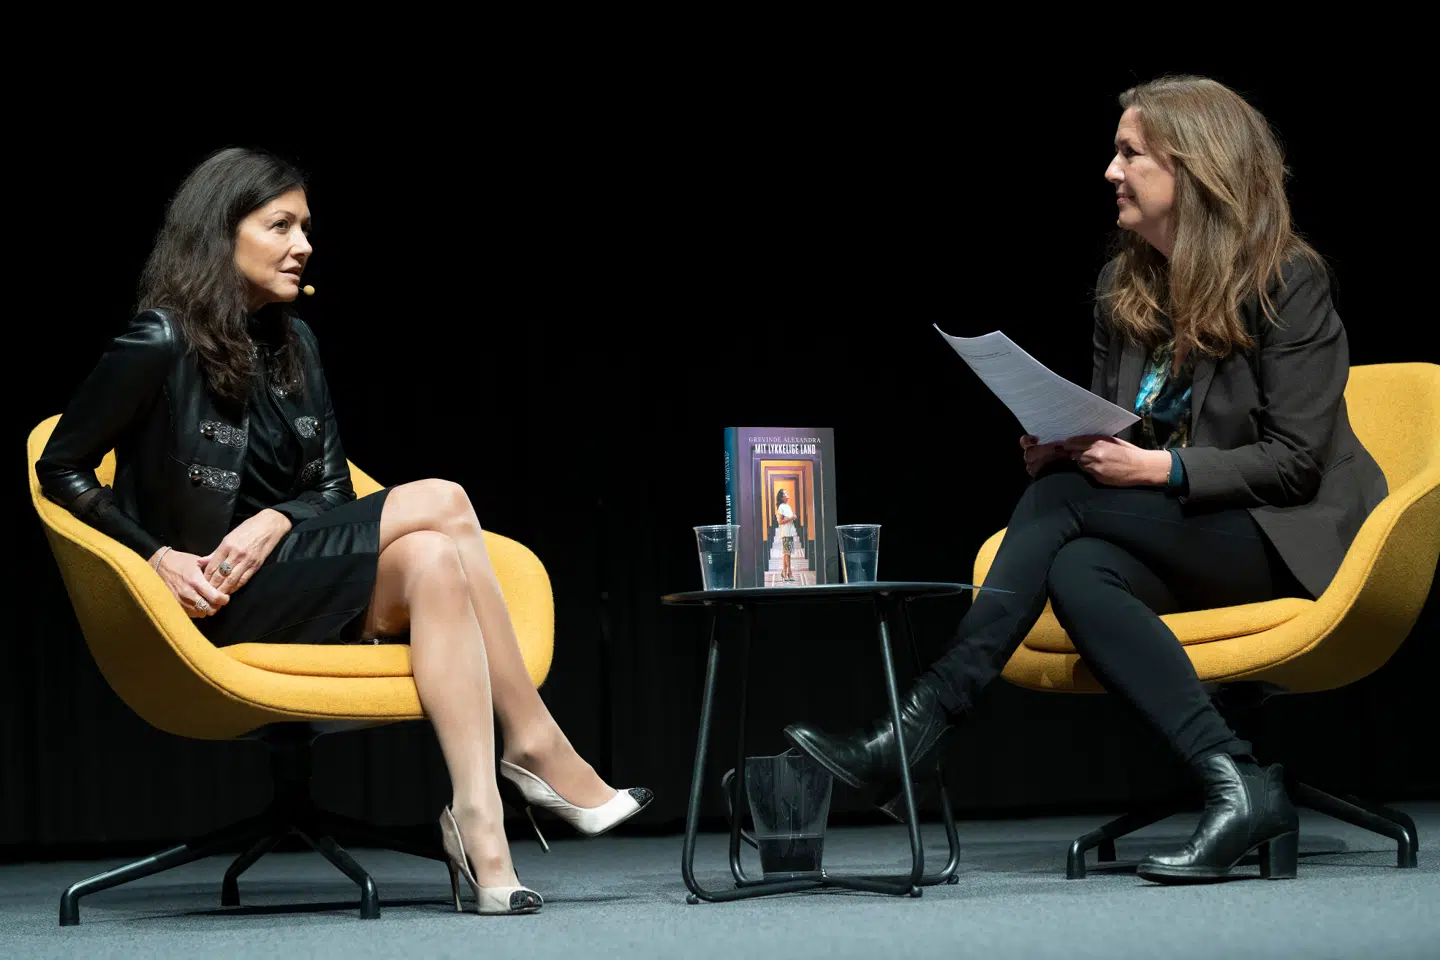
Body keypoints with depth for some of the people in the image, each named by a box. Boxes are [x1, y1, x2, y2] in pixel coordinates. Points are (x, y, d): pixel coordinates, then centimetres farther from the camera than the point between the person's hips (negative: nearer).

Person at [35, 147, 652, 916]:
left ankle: (479, 827, -34)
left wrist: (275, 522, -12)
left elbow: (332, 489, 10)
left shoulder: (292, 345, 14)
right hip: (215, 599, -7)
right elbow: (61, 469, -5)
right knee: (440, 503, -22)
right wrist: (158, 556, -17)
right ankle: (538, 749, -20)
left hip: (285, 569, 7)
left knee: (431, 561, -27)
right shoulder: (161, 343, -8)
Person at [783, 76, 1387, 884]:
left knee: (1063, 500, -26)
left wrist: (1159, 469, -24)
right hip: (1175, 540, 7)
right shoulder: (1123, 288, 10)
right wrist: (1059, 446, -8)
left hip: (1289, 537, -7)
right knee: (1077, 570, -29)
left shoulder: (1288, 281, -10)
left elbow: (1295, 460, -14)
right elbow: (1108, 435, 15)